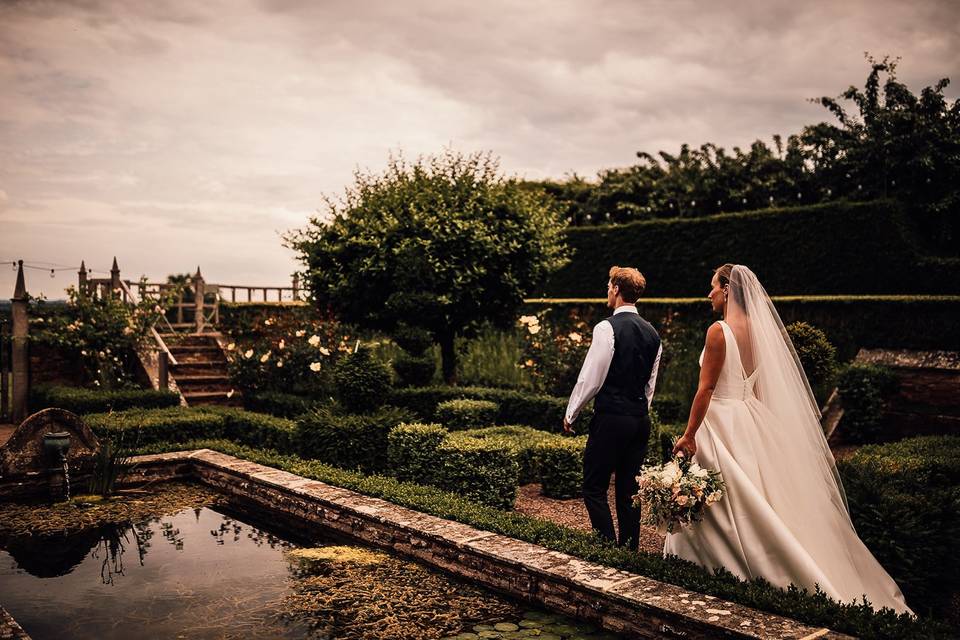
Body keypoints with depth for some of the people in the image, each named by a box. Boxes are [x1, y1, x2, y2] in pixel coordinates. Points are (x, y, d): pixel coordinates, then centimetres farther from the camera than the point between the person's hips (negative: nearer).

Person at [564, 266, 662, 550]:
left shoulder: (607, 328, -12)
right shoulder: (652, 332, 11)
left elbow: (591, 378, -11)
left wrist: (570, 414, 0)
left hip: (610, 418, -7)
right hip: (641, 420, 7)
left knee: (594, 487, 2)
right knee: (629, 491, 13)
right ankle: (629, 550, 19)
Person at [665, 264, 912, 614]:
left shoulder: (719, 330, -16)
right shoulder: (755, 328, 8)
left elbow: (706, 389, -17)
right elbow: (758, 386, 14)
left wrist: (688, 435, -13)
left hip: (723, 422, -8)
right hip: (752, 420, 8)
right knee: (760, 503, 16)